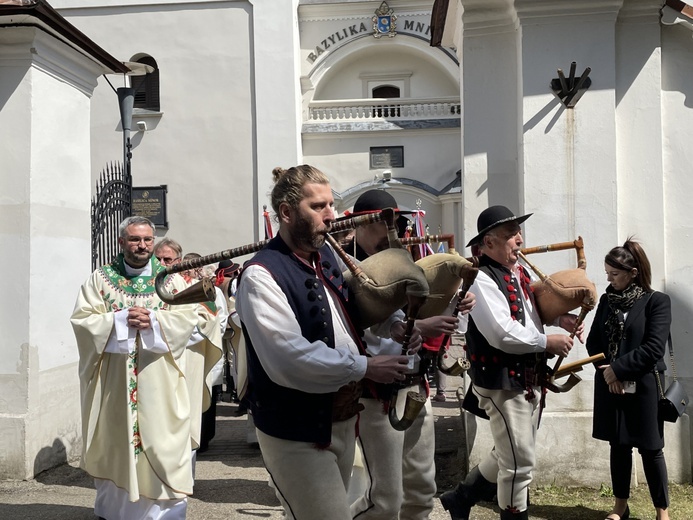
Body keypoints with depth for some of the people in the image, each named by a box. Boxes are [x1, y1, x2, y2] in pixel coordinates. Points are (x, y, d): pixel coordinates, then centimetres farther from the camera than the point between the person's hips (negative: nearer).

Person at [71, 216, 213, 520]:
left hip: (159, 382, 0)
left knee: (161, 444, 1)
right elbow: (82, 319, -4)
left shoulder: (171, 278, 4)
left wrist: (153, 320, -18)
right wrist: (121, 320, -16)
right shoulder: (101, 278, 4)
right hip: (113, 380, 1)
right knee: (114, 444, 10)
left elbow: (188, 318, -3)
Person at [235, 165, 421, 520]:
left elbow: (352, 310, 21)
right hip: (297, 434, -8)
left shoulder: (328, 257, 6)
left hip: (343, 420, 8)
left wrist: (392, 325, 0)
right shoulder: (262, 275, -21)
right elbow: (289, 358, -31)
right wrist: (365, 367, -22)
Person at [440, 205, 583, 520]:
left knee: (510, 456, 21)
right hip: (503, 382, -10)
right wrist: (547, 342, -17)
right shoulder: (481, 279, -20)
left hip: (529, 378, 10)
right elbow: (502, 333, -28)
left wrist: (559, 317, 6)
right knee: (519, 463, 0)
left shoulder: (520, 272, 9)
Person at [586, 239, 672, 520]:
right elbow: (593, 341, 7)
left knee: (650, 449, 4)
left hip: (643, 388, -4)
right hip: (610, 386, 4)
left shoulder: (657, 301, -7)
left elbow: (654, 349, -14)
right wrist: (606, 371, -9)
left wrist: (618, 369, -14)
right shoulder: (607, 300, 7)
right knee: (618, 446, 12)